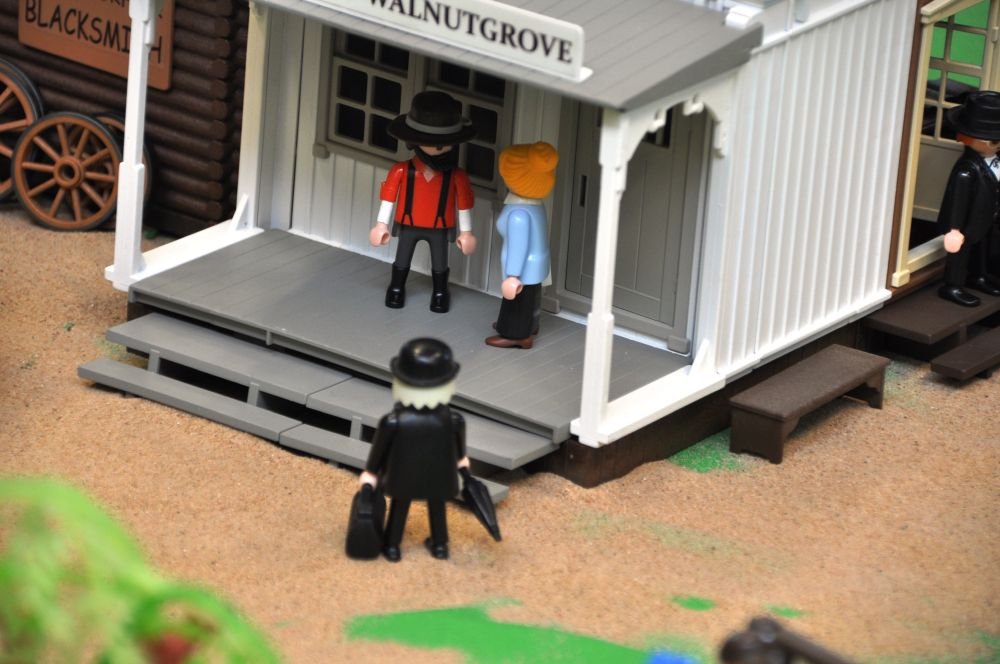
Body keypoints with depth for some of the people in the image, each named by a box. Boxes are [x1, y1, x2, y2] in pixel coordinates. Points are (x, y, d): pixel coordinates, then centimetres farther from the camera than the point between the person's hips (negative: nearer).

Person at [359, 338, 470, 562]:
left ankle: (392, 547, 40)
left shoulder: (393, 422, -32)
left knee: (399, 508, 25)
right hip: (438, 475, 1)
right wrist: (461, 458, 18)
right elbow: (459, 444, -6)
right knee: (437, 508, 27)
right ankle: (440, 545, 45)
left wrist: (370, 472, 2)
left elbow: (379, 447, -16)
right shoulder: (453, 420, -28)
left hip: (403, 476, -1)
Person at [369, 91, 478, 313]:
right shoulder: (402, 171, -22)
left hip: (440, 228, 0)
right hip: (408, 226, 0)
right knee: (401, 261, 20)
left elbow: (464, 203, -8)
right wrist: (382, 224, -3)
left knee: (440, 265, 18)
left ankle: (440, 293, 41)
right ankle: (397, 289, 43)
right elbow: (389, 196, -9)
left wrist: (466, 231, 0)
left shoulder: (456, 176, -21)